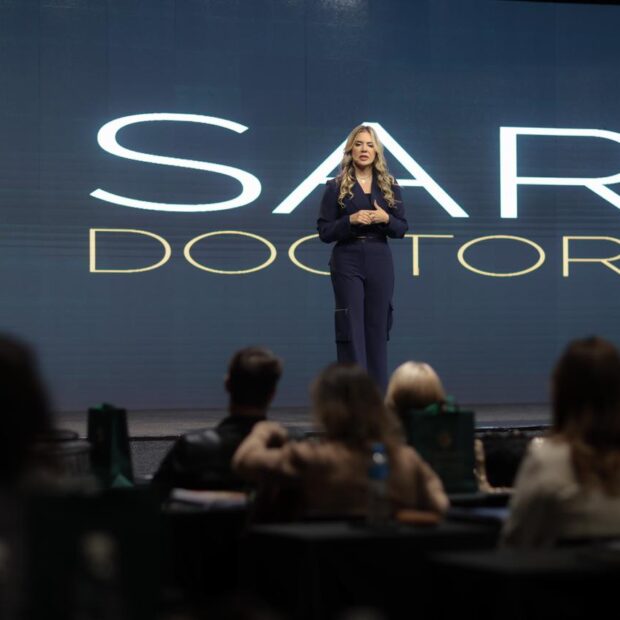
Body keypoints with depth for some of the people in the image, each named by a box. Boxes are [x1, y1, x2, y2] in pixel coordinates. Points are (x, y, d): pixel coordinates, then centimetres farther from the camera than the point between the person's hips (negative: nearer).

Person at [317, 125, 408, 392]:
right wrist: (351, 220, -18)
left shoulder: (390, 186, 7)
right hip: (347, 262, -3)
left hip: (380, 261, 3)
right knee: (351, 329, -4)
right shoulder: (336, 187, 0)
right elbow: (324, 232, -3)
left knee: (377, 328, 6)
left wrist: (386, 219, -12)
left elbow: (401, 229, 8)